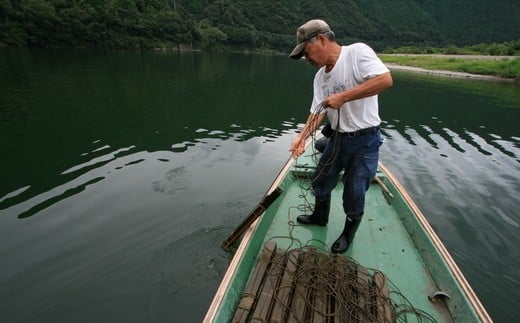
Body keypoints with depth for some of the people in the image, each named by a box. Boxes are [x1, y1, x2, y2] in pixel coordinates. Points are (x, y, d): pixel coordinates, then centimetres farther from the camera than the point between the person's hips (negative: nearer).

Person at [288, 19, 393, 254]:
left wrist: (343, 96, -27)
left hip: (365, 140, -7)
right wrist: (302, 137, -13)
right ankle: (320, 216, 44)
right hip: (337, 137, 7)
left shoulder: (357, 52, -14)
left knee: (354, 193, 4)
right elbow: (317, 112, 3)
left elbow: (385, 80, -27)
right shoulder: (320, 76, 7)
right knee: (321, 181, 17)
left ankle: (349, 233, 30)